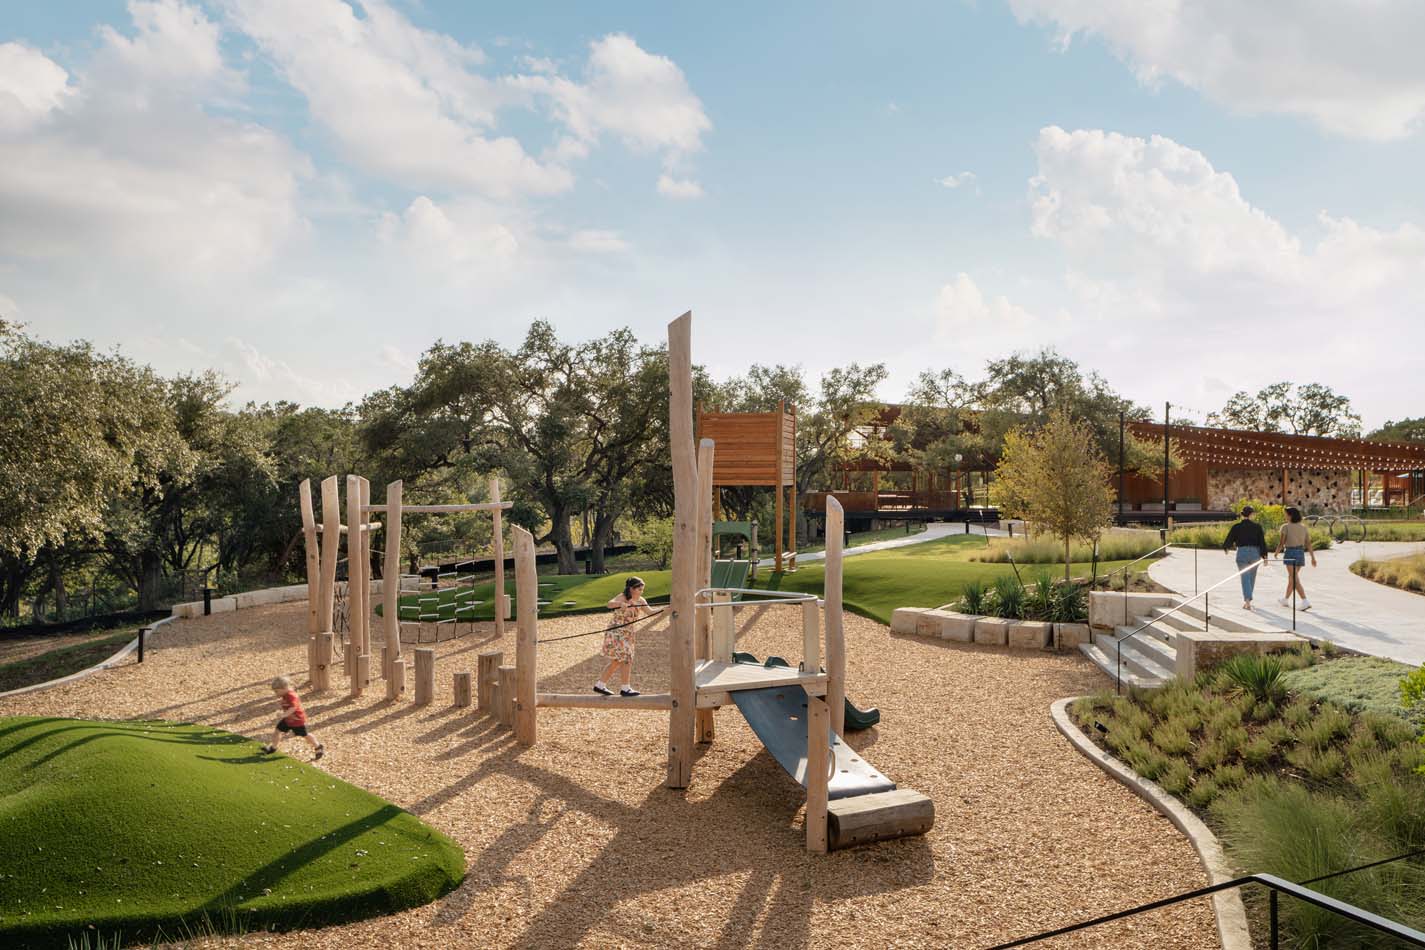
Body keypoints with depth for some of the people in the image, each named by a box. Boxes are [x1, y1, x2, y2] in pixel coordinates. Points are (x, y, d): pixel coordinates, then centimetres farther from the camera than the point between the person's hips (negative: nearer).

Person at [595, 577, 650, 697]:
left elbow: (650, 612, -4)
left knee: (616, 661, 14)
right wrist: (621, 604, -57)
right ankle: (625, 688, 0)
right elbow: (610, 604, -36)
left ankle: (600, 685, 25)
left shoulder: (640, 601, 1)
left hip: (627, 634, 8)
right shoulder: (622, 597, -18)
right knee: (626, 659, -9)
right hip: (616, 633, -8)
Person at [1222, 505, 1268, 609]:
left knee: (1245, 578, -2)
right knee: (1252, 577, 19)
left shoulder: (1236, 527, -4)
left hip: (1242, 553, -2)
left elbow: (1229, 540, 0)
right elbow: (1262, 542, -3)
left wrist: (1226, 547, 22)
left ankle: (1247, 601, -18)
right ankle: (1247, 599, 30)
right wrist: (1264, 556, 1)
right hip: (1255, 553, 2)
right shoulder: (1257, 526, -1)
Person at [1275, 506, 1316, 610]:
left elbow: (1281, 543, -9)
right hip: (1301, 554, 6)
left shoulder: (1286, 527, -8)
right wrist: (1313, 557, 3)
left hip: (1290, 553, -6)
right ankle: (1286, 599, 32)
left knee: (1295, 580, -8)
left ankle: (1305, 602, -19)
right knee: (1292, 577, 20)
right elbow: (1308, 543, 3)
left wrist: (1276, 553, 6)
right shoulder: (1303, 527, 7)